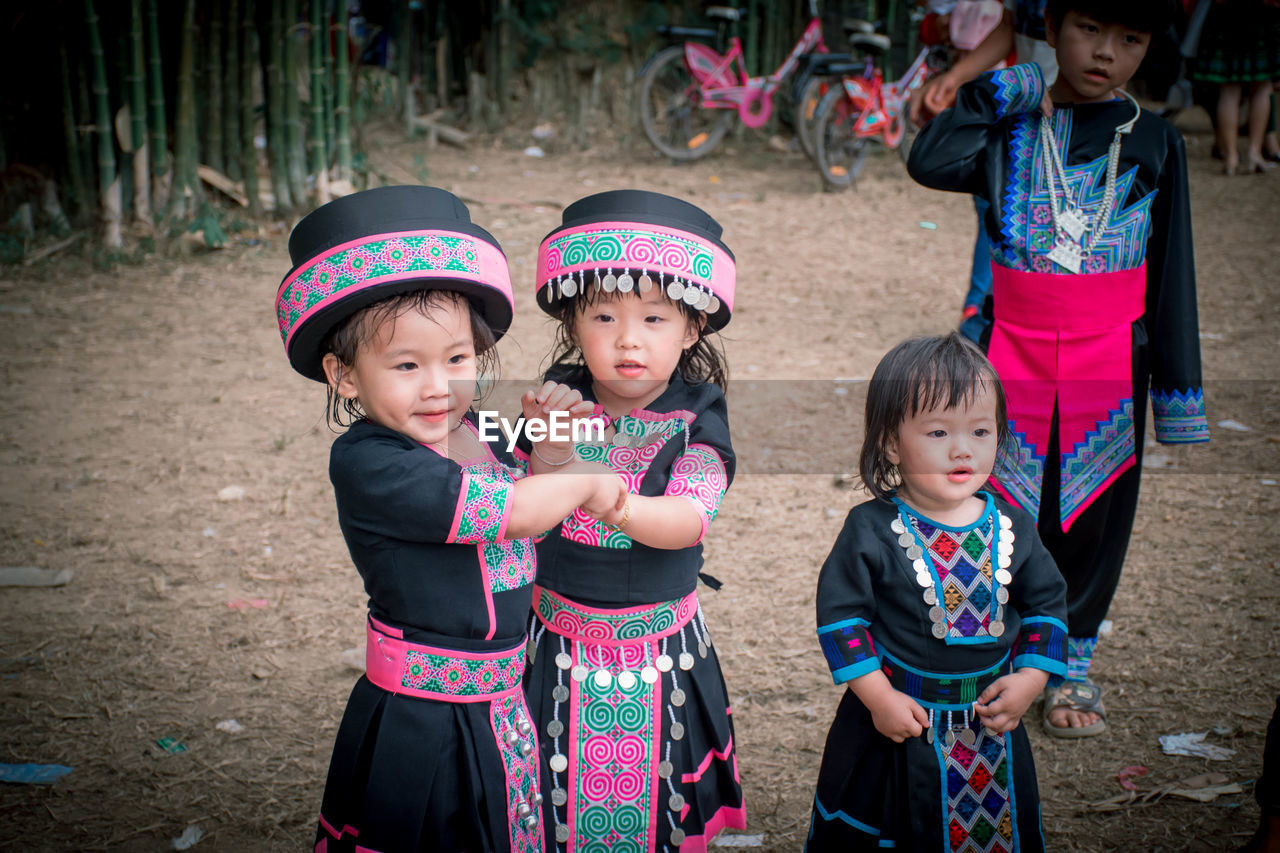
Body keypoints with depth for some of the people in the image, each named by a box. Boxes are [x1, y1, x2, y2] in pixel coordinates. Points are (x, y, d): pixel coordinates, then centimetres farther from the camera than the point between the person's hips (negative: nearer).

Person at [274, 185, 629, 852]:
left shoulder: (471, 429, 2)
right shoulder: (366, 461, -22)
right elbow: (510, 512, -25)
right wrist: (586, 482, -8)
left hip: (499, 707, 7)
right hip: (418, 724, -7)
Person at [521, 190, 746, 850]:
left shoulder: (696, 417, -10)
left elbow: (688, 521, -23)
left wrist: (618, 506, -43)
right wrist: (552, 446, -34)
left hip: (660, 655, -1)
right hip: (559, 642, 1)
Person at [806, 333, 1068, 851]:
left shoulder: (1012, 526, -4)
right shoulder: (871, 531, -15)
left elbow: (1047, 602, 7)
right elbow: (840, 613, -12)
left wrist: (1029, 679, -4)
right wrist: (878, 696, -15)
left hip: (992, 722, 3)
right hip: (897, 721, -3)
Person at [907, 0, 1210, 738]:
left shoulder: (1154, 142, 3)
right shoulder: (1011, 129, 2)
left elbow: (1173, 273, 4)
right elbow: (930, 164, -18)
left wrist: (1178, 392, 3)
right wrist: (1005, 91, -14)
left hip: (1111, 365, 1)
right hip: (1015, 356, 0)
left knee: (1095, 514, 9)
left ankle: (1071, 666, 27)